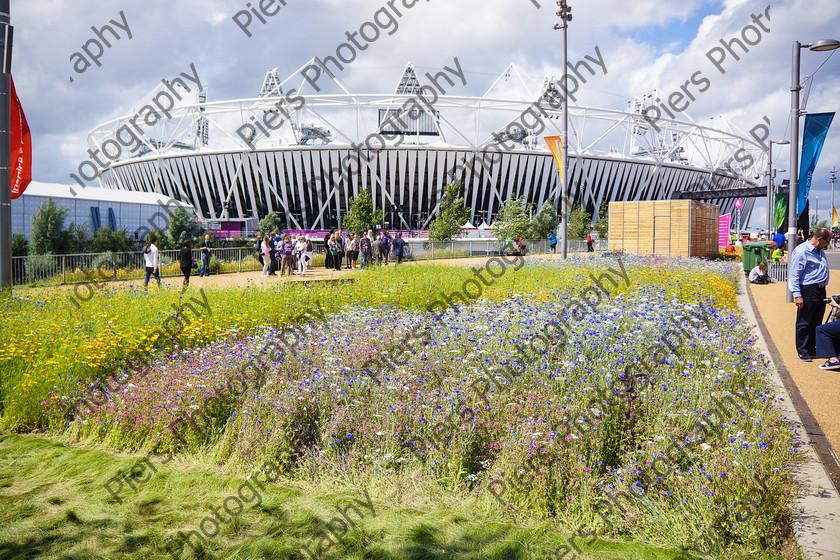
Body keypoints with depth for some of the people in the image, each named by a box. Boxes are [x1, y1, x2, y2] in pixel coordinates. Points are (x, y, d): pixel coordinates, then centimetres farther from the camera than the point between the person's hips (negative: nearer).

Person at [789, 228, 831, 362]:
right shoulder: (801, 251, -12)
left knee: (816, 323, 14)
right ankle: (803, 352, 5)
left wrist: (823, 289, 21)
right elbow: (794, 275, -15)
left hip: (821, 290, 9)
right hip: (808, 290, -9)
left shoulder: (820, 251, 16)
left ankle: (812, 349, 24)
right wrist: (797, 295, -20)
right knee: (804, 323, -2)